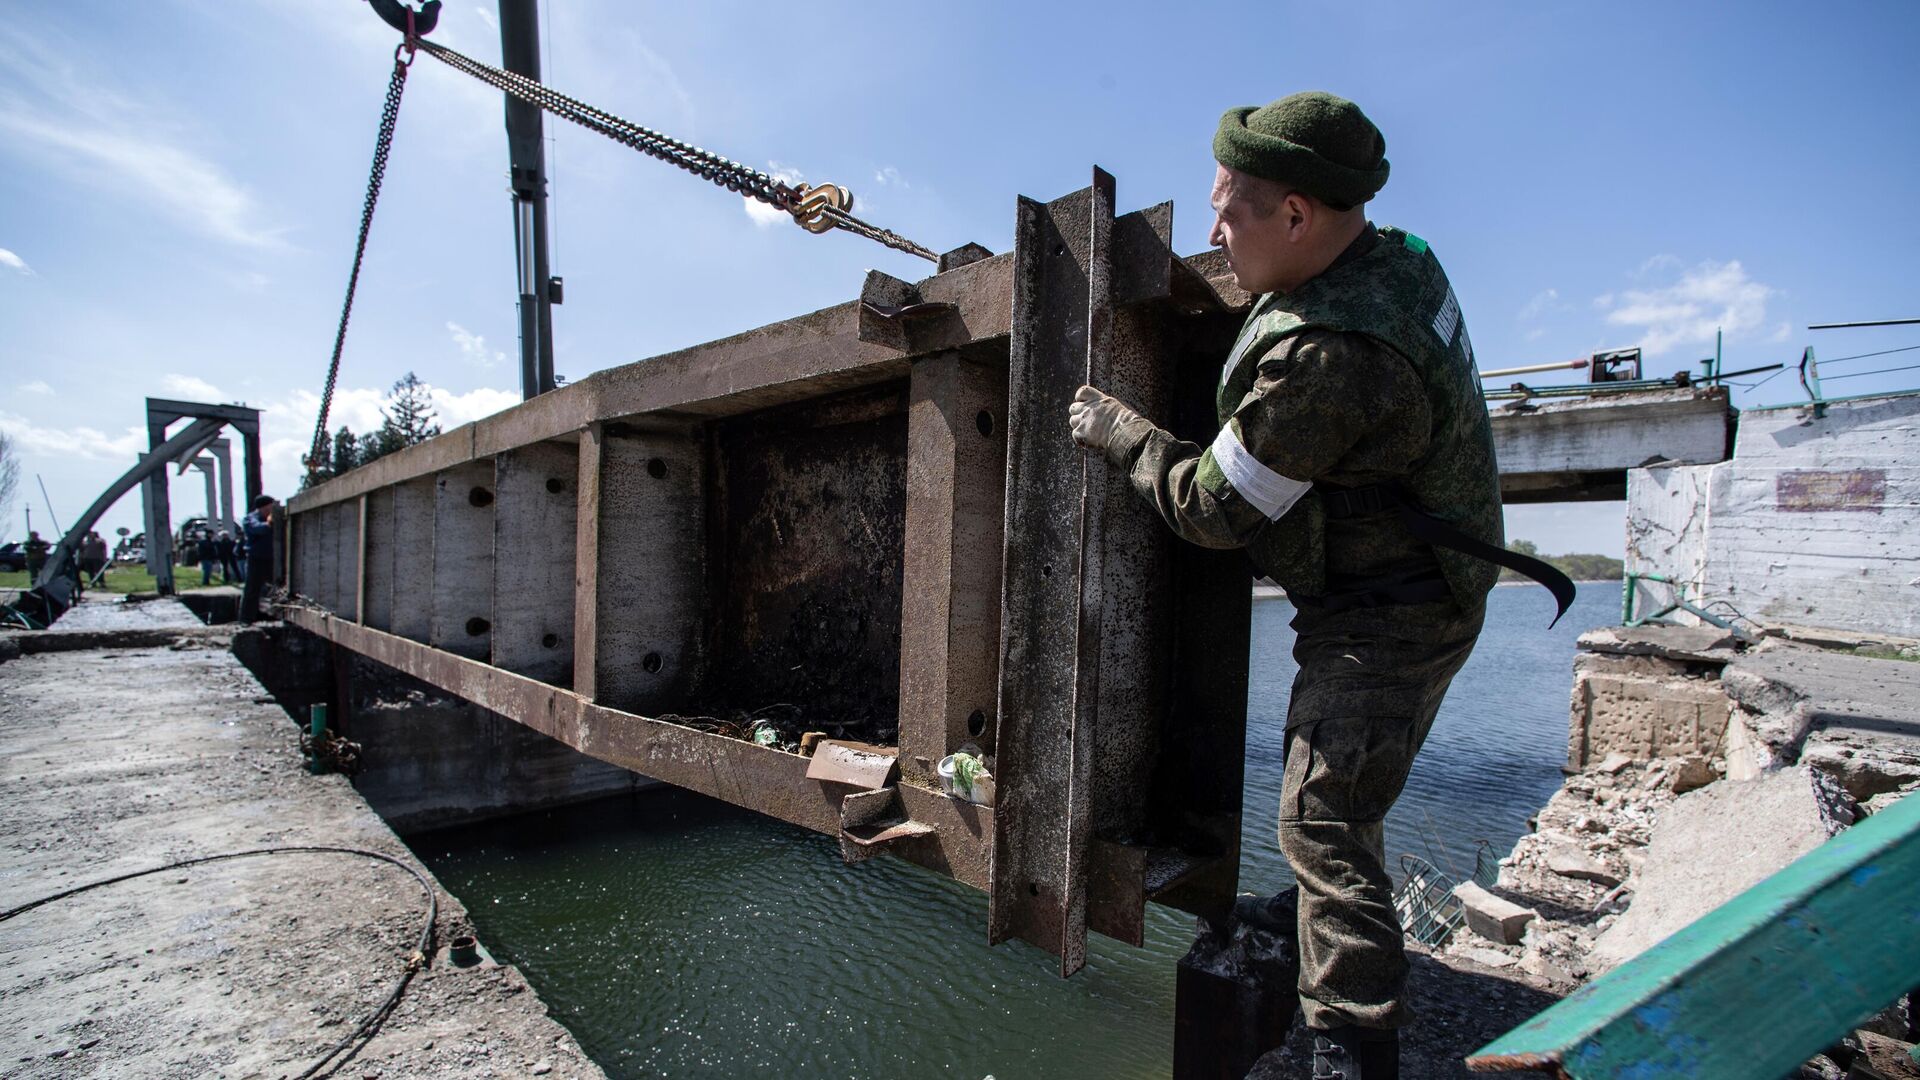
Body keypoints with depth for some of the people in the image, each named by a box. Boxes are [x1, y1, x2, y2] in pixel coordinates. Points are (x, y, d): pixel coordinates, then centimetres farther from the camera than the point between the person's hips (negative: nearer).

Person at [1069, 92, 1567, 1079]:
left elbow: (1212, 508, -21)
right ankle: (1319, 913, 46)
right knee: (1328, 785, 25)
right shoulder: (1396, 257, 0)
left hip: (1385, 616, -10)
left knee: (1323, 815, -6)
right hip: (1415, 589, 10)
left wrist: (1117, 431, -9)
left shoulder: (1322, 357, -32)